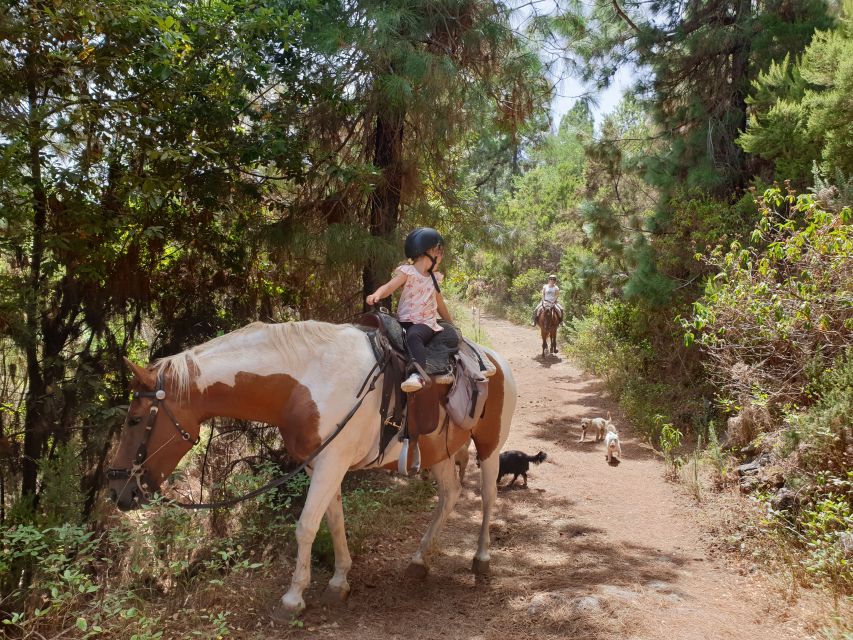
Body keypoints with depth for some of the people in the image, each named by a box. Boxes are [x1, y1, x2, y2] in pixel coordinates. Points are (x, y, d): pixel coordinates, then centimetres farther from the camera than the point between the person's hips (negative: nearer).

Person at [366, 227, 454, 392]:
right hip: (405, 321, 0)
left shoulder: (434, 278, 17)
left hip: (426, 323, 0)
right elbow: (389, 286, -15)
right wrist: (377, 295, -37)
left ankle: (417, 375, -51)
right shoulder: (407, 272, 1)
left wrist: (451, 323, 38)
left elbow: (440, 304, 30)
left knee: (413, 335, -33)